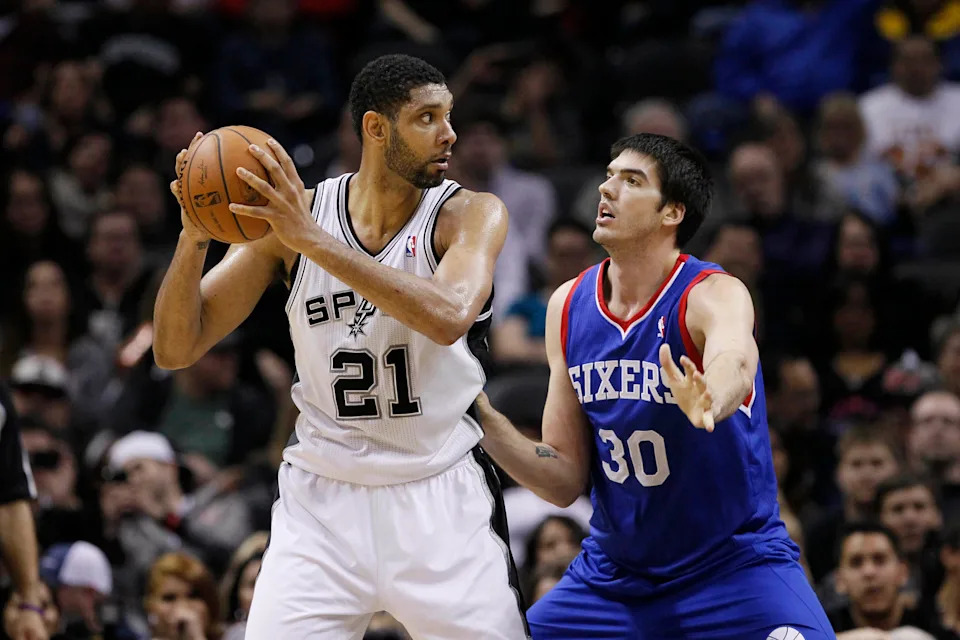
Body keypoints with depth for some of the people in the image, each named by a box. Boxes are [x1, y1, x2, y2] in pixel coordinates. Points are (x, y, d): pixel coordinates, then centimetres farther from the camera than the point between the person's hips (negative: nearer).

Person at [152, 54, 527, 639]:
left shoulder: (471, 214, -7)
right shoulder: (293, 214, -2)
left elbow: (447, 317, -29)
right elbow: (176, 350, -2)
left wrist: (315, 242, -32)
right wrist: (194, 239, -20)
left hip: (440, 499, -1)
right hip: (323, 499, 1)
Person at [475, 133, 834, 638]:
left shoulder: (716, 295, -16)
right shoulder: (567, 307, 0)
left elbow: (734, 364, -43)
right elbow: (565, 480, 4)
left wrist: (709, 401, -66)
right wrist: (487, 425, -12)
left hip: (733, 563, -5)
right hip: (612, 573, 5)